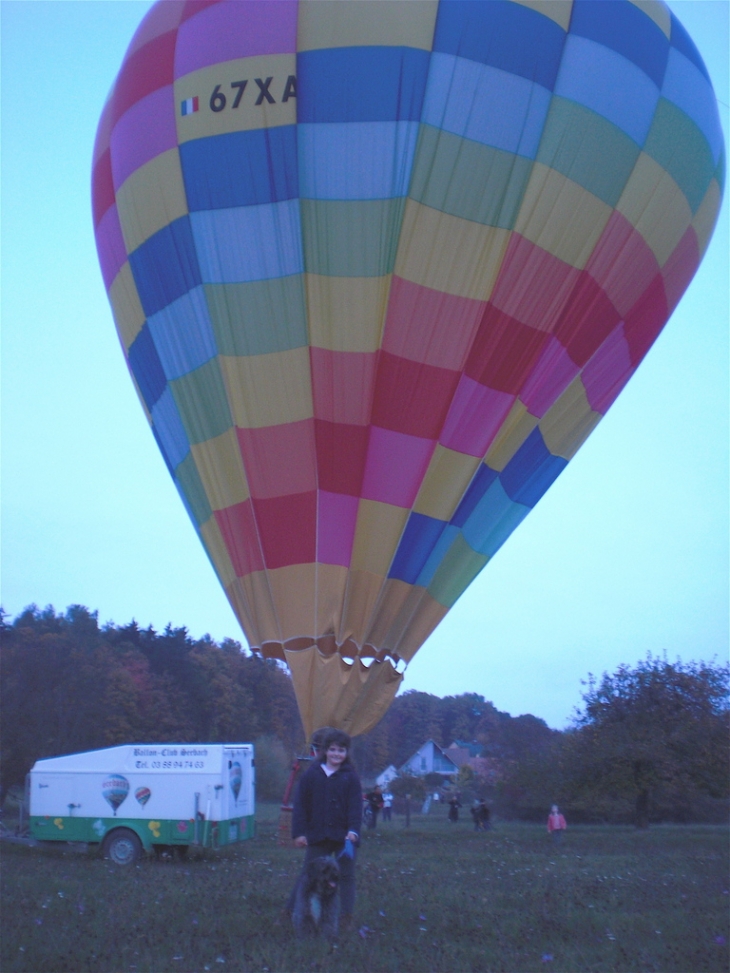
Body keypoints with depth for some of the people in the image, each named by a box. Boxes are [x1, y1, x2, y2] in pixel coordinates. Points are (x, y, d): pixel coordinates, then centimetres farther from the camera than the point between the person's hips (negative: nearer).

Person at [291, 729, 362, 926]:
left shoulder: (351, 777, 0)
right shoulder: (311, 774, 0)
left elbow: (356, 805, -5)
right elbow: (300, 804, 0)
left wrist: (353, 830, -19)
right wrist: (299, 832, -6)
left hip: (343, 836, 0)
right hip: (316, 836, 0)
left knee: (346, 875, 5)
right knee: (308, 876, 8)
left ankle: (346, 917, 14)